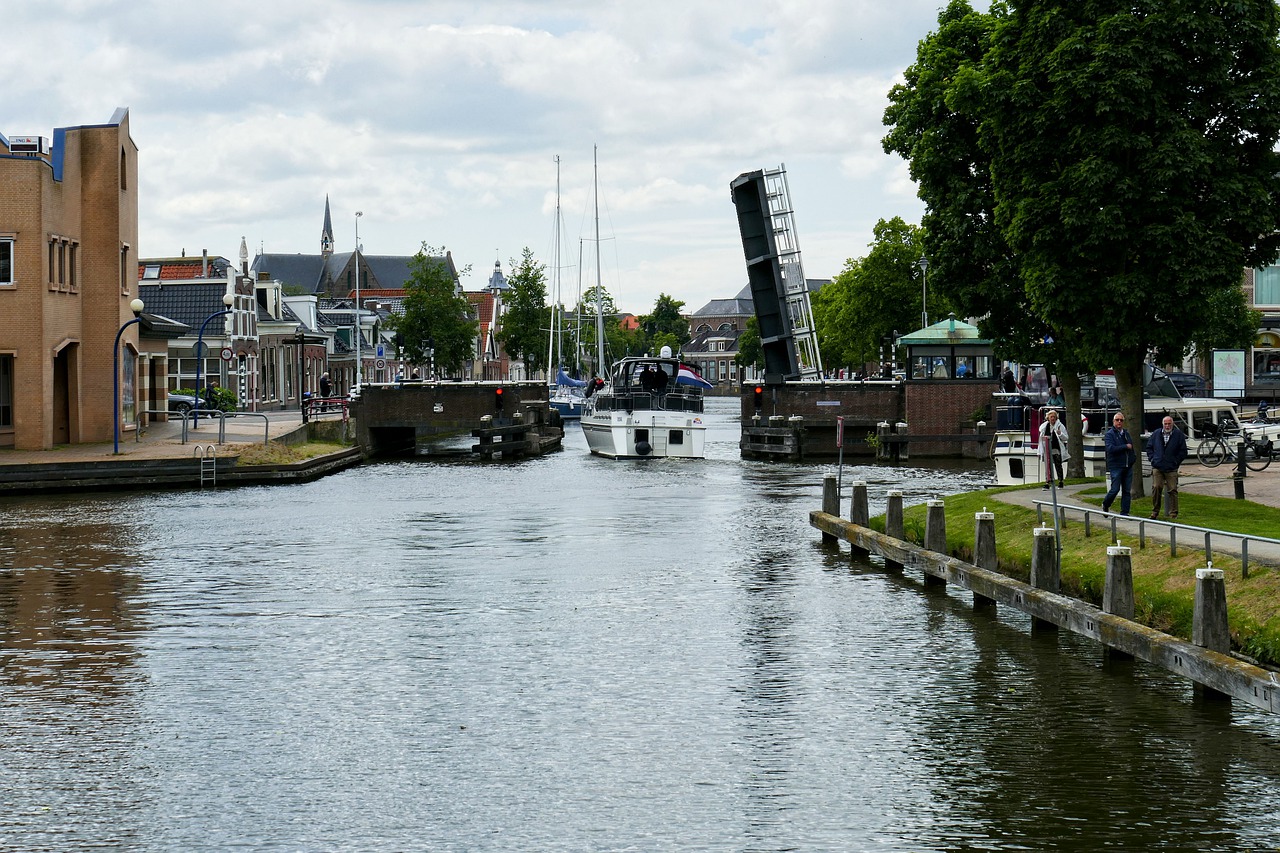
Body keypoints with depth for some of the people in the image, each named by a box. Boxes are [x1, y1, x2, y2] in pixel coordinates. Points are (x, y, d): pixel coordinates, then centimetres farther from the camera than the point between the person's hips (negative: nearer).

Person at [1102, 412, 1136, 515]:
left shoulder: (1126, 433, 16)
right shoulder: (1109, 434, -4)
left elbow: (1131, 447, 26)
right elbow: (1111, 448, -19)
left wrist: (1133, 458, 9)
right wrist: (1126, 447, -13)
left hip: (1128, 467, 6)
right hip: (1115, 466, -6)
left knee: (1126, 491, 4)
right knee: (1115, 489, -7)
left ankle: (1124, 513, 8)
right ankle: (1105, 505, 19)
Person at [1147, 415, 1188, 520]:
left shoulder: (1178, 435, 0)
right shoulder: (1157, 434, 7)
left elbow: (1183, 451, 4)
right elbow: (1149, 447, 18)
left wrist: (1176, 462, -2)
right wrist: (1152, 458, 7)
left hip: (1171, 469, -2)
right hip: (1157, 468, 2)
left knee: (1172, 491, -1)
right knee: (1156, 488, -4)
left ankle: (1173, 513, 5)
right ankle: (1155, 512, 7)